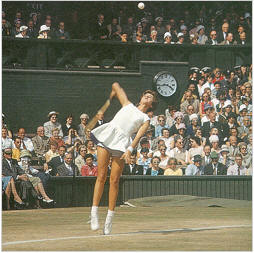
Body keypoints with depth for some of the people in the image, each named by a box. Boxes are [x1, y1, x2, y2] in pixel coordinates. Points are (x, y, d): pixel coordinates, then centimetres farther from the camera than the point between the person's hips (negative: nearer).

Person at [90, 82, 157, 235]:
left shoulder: (146, 120, 17)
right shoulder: (128, 105, 24)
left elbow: (139, 136, -1)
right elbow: (116, 86, 34)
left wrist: (130, 150, -17)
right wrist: (112, 95, 52)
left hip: (122, 142, -1)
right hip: (107, 135, 1)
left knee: (114, 181, -5)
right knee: (101, 177, -6)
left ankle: (109, 219, 2)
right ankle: (94, 213, -6)